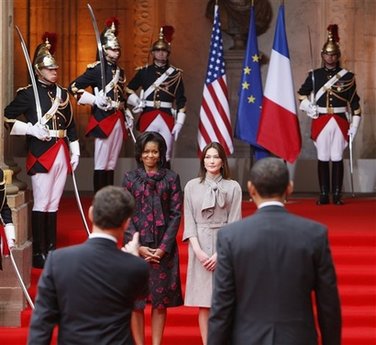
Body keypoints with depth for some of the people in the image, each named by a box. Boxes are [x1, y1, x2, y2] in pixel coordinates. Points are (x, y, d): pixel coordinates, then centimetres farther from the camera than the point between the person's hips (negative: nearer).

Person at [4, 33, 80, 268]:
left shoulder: (63, 93, 13)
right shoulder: (28, 93, -6)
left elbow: (71, 125, 17)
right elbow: (8, 117, -8)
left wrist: (75, 151, 13)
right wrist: (32, 129, -15)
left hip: (61, 153, 6)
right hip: (41, 154, -6)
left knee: (54, 203, 11)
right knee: (42, 204, -4)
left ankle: (52, 248, 18)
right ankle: (38, 253, 1)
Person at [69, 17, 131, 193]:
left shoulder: (120, 71, 16)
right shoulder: (96, 69, -7)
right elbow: (73, 87, -12)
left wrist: (127, 115, 16)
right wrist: (94, 99, -18)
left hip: (118, 120, 7)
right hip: (103, 120, -7)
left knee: (111, 164, 10)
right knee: (101, 164, -5)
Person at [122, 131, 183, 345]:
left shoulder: (171, 178, 4)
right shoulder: (130, 178, 5)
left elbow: (176, 214, 0)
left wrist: (164, 247, -9)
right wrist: (138, 245, -9)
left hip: (163, 247, 0)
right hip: (137, 245, 0)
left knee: (161, 299, 3)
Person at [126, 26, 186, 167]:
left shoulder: (176, 74, 5)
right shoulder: (144, 72, 6)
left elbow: (181, 100, 4)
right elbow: (128, 90, 16)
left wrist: (179, 123, -3)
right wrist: (137, 103, -1)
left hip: (167, 119, 0)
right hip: (147, 117, 0)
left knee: (165, 158, 1)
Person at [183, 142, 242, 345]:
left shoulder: (233, 187, 0)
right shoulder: (192, 186, 6)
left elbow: (234, 223, -2)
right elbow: (189, 221, 4)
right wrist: (198, 250, -8)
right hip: (199, 246, 2)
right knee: (203, 302, 2)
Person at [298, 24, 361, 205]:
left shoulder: (347, 76, 3)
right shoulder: (314, 75, 5)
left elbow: (354, 102, 3)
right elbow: (302, 94, 17)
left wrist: (354, 125, -2)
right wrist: (309, 108, -1)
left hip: (340, 121, -1)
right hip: (320, 121, 1)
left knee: (337, 159, 1)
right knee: (322, 159, 3)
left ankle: (337, 195, 6)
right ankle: (323, 195, 8)